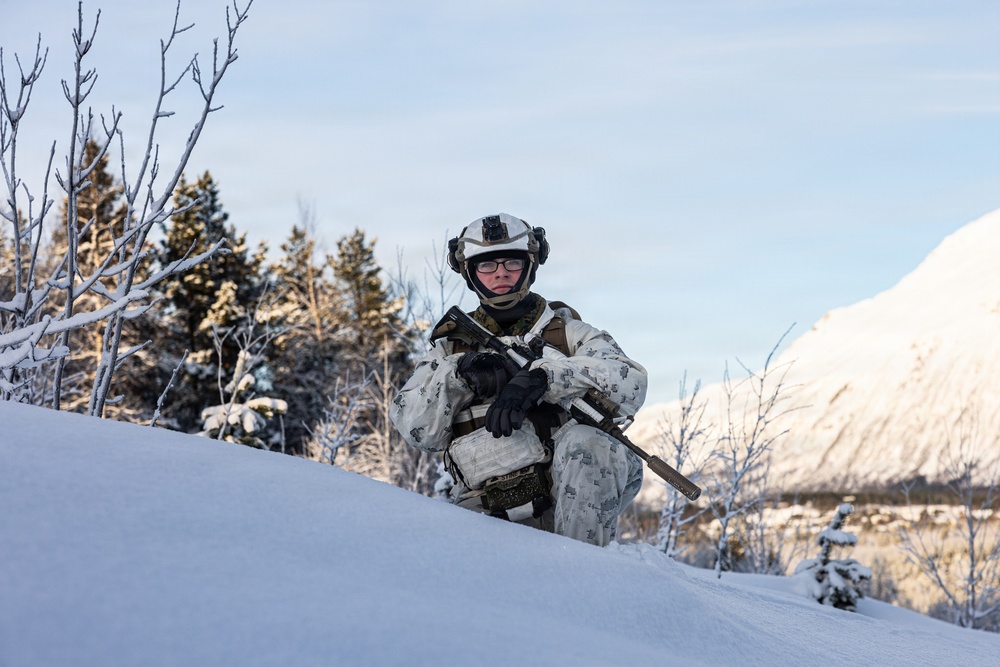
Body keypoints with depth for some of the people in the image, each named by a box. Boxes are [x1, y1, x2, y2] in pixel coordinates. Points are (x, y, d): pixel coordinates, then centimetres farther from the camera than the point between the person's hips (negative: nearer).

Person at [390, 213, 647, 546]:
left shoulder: (567, 334, 15)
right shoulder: (451, 349, 22)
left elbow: (630, 382, -6)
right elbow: (414, 428, 7)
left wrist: (541, 376, -20)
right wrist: (460, 374, -9)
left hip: (570, 498, -1)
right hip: (492, 514, 1)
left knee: (585, 440, -34)